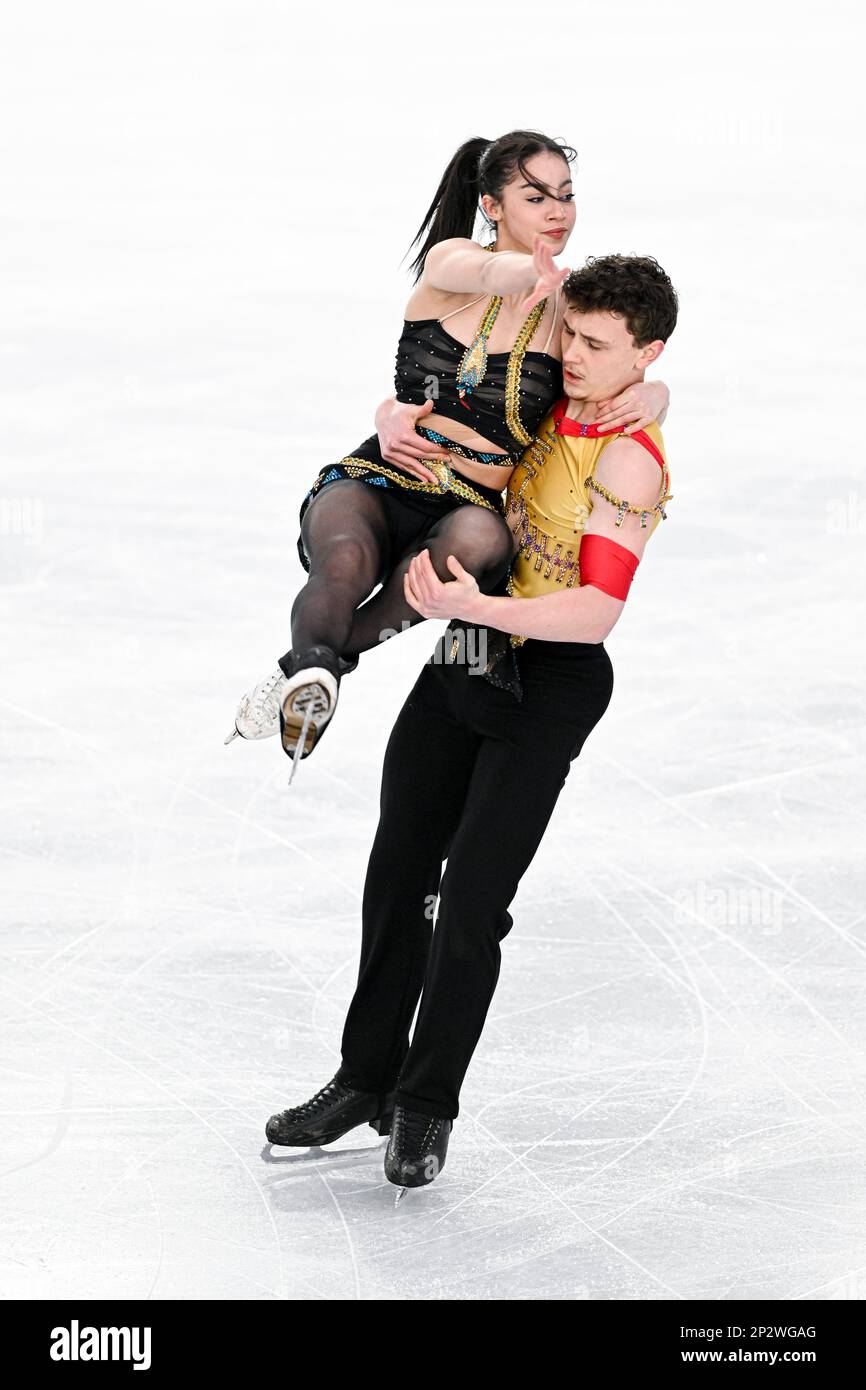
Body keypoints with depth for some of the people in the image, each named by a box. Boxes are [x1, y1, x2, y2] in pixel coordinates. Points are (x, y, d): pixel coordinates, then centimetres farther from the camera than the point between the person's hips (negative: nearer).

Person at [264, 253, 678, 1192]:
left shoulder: (629, 457, -20)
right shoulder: (551, 407, 4)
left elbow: (597, 612, -27)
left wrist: (476, 606, -37)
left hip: (550, 685, -8)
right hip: (467, 658, 8)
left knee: (470, 904, -5)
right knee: (396, 875, 13)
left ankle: (427, 1107, 11)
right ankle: (366, 1081, 26)